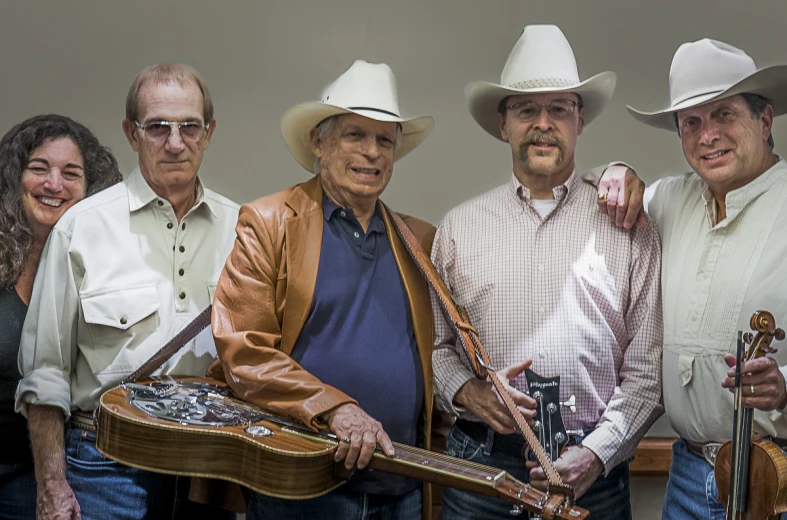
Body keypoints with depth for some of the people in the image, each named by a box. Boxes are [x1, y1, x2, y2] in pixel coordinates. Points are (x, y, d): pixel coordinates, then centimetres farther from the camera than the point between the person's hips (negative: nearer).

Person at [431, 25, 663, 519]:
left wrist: (597, 453, -11)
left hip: (593, 473, -1)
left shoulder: (629, 226, 0)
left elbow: (648, 367, -1)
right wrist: (465, 391, -10)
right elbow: (435, 345, 9)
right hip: (478, 462, 1)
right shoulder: (458, 227, 4)